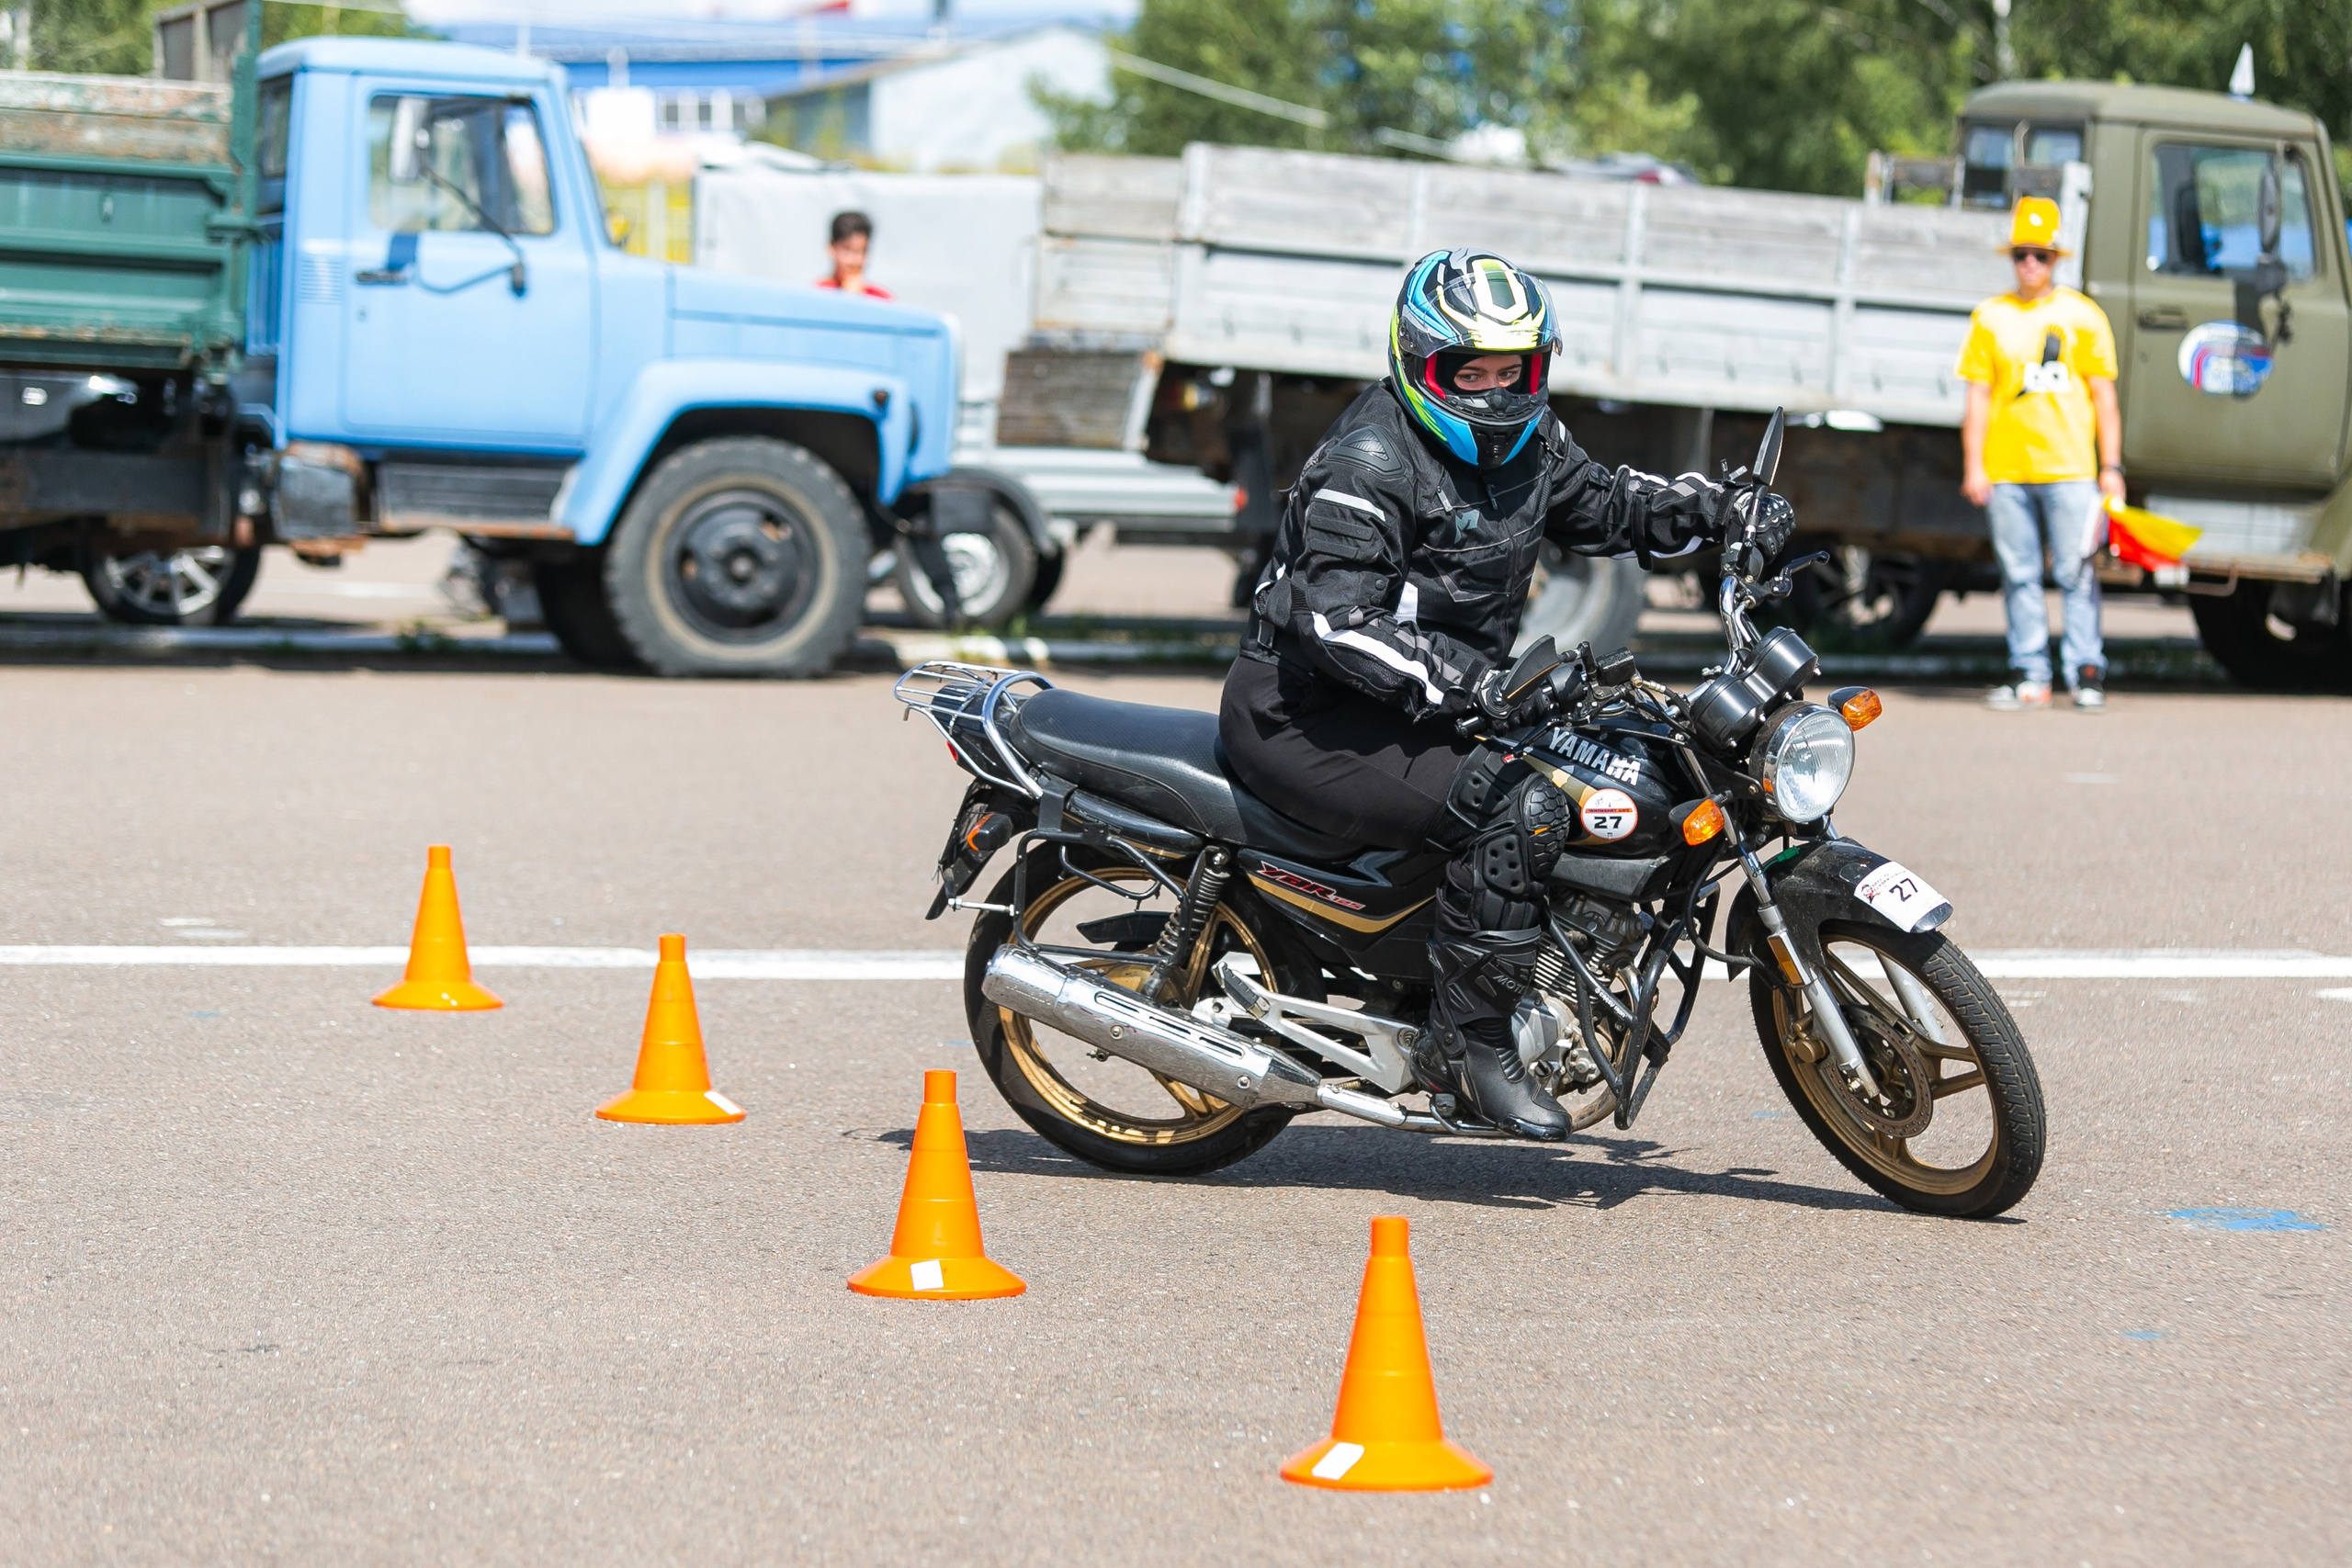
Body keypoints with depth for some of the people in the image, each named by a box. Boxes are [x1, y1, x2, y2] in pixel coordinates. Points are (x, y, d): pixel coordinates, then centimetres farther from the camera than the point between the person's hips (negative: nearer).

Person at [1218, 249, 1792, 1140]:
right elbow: (1337, 618, -27)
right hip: (1304, 721, -10)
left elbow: (1603, 509, 25)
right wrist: (1467, 682, -37)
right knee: (1521, 806, -28)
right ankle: (1467, 1042, -21)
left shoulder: (1526, 442, 9)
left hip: (1441, 706, 10)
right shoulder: (1373, 462, -18)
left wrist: (1714, 507, 6)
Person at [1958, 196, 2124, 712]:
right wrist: (1973, 466, 3)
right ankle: (2029, 675, 7)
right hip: (2007, 471, 2)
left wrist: (2111, 467, 2)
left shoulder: (2083, 316, 7)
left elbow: (2103, 396, 8)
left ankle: (2087, 673, -3)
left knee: (2076, 573, -6)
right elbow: (1978, 397, 11)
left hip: (2070, 469, -2)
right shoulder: (1990, 317, 11)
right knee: (2019, 575, 3)